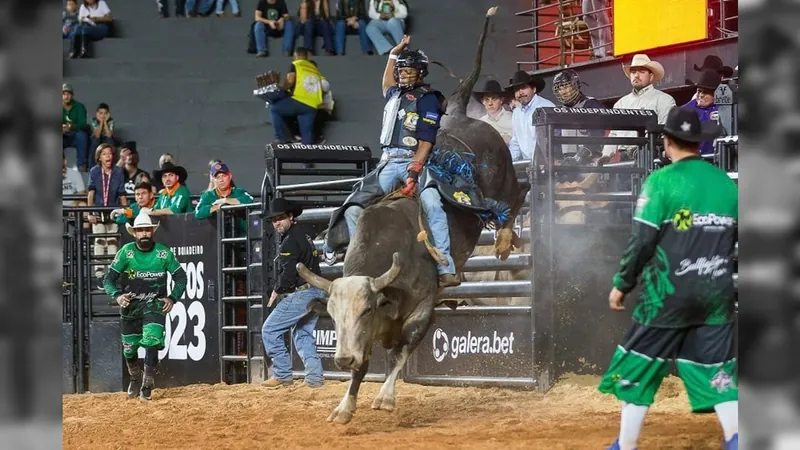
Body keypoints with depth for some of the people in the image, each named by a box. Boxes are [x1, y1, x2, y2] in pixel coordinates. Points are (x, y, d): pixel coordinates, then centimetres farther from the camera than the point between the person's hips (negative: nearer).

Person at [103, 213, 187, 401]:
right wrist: (117, 295, -26)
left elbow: (181, 277, 1)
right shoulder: (126, 252, -9)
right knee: (129, 348, 11)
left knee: (152, 341, -21)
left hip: (155, 304, -1)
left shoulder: (164, 253, -8)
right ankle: (135, 379, 40)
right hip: (130, 305, 1)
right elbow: (108, 280, -7)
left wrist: (172, 298, -12)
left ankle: (147, 386, -11)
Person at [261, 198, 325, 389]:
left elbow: (288, 273, -21)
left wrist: (277, 291, -3)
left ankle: (282, 375, -2)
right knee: (303, 334, 18)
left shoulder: (290, 241, -14)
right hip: (317, 292, 10)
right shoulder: (305, 237, 18)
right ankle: (314, 377, 8)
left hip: (301, 293, -10)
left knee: (270, 330, -2)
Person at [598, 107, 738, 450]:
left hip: (668, 294, -4)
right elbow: (740, 240, 11)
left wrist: (621, 284, 0)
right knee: (718, 370, 8)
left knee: (638, 369, 6)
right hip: (717, 296, 4)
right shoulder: (727, 184, 7)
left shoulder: (661, 181, -8)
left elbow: (642, 240, -11)